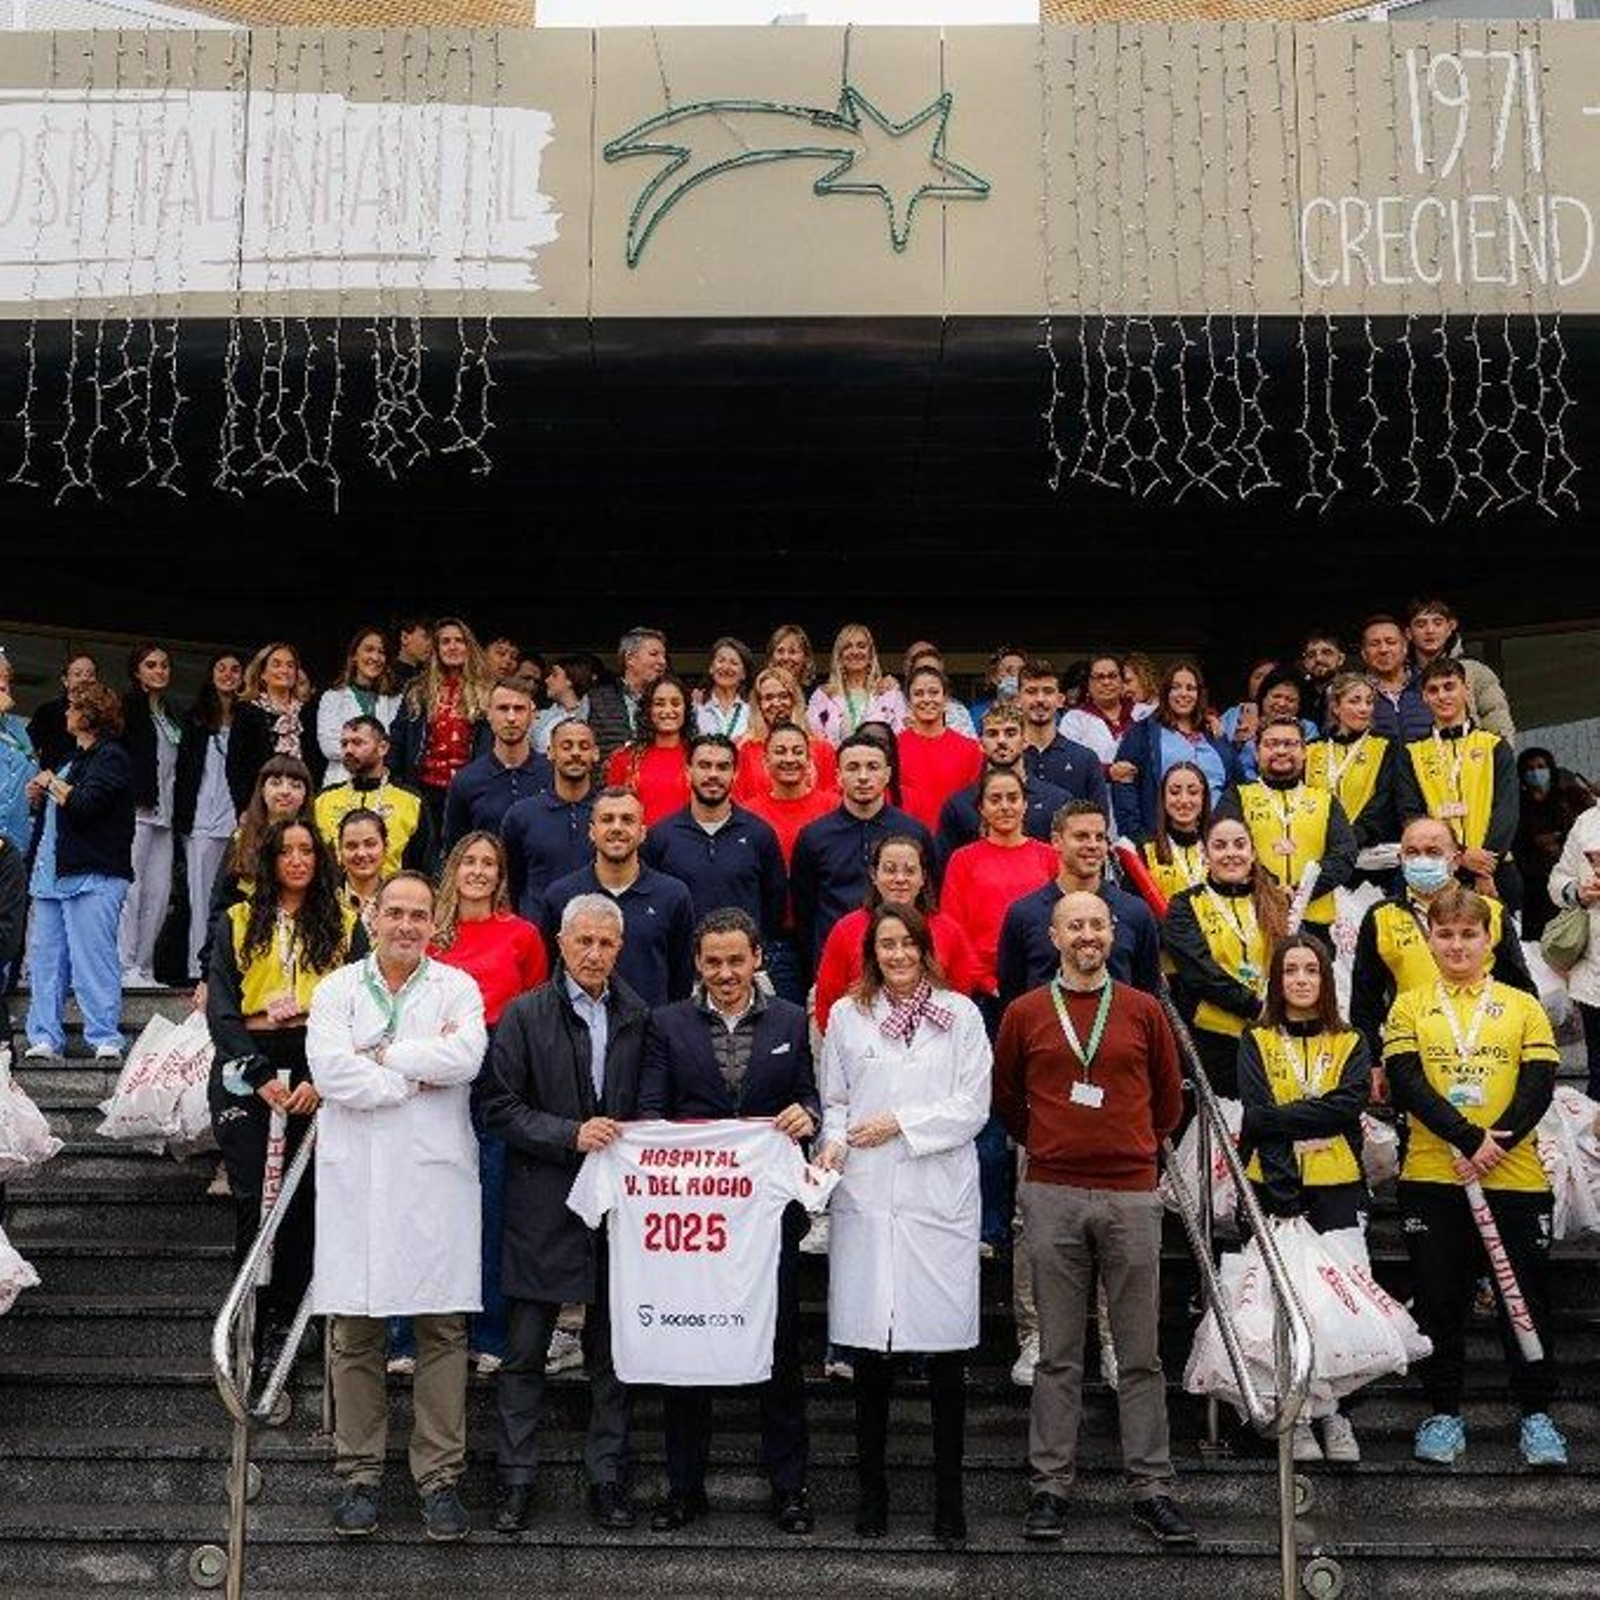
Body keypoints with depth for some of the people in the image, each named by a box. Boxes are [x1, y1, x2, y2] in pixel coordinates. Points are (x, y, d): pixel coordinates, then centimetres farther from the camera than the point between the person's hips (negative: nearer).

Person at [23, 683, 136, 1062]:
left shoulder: (110, 757, -7)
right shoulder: (75, 756, 22)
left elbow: (83, 805, -19)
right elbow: (51, 806, 30)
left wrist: (52, 783, -3)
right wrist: (38, 794, 8)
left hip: (94, 875, -9)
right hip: (53, 871, 9)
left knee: (92, 957, -10)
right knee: (45, 956, 6)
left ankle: (105, 1038, -7)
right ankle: (44, 1038, 8)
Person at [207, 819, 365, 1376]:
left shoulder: (344, 925, 10)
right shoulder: (238, 922, 12)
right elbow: (221, 1009, 5)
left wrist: (320, 1079, -11)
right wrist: (261, 1075, -8)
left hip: (317, 1068, 0)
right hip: (247, 1066, 0)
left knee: (301, 1203, -1)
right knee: (252, 1200, -6)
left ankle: (284, 1326, 6)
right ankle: (251, 1329, 2)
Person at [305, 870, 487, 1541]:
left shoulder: (457, 988, 7)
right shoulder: (337, 988, 9)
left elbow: (467, 1056, -13)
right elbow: (327, 1069, -8)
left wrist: (380, 1056, -8)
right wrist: (418, 1077, -7)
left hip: (435, 1177, -1)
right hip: (355, 1178, 1)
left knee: (443, 1331, 1)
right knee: (354, 1333, 4)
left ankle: (440, 1477, 10)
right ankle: (360, 1473, 16)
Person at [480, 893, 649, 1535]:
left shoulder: (639, 1018, 6)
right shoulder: (525, 1015, -1)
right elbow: (500, 1108, -5)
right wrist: (571, 1135, -15)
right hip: (543, 1210, -2)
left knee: (612, 1349, 9)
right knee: (525, 1350, 4)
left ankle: (608, 1477, 19)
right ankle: (516, 1481, 14)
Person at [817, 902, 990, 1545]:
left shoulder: (960, 1015, 6)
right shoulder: (847, 1016, 11)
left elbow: (973, 1106, 1)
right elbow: (834, 1099, 13)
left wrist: (900, 1124, -6)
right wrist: (834, 1142, -5)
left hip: (940, 1198, -1)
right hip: (865, 1196, 1)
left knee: (945, 1351, 0)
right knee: (869, 1349, 4)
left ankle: (949, 1494, 9)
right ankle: (871, 1488, 15)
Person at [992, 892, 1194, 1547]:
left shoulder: (1144, 1011, 6)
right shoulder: (1025, 1013, 5)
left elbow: (1168, 1099, 17)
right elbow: (1005, 1098, 16)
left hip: (1131, 1195, 1)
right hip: (1052, 1196, 0)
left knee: (1141, 1353, 4)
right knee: (1058, 1353, 5)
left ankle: (1150, 1488, 11)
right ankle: (1051, 1486, 12)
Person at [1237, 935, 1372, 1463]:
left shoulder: (1350, 1044, 10)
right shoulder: (1255, 1042, 6)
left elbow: (1349, 1105, -7)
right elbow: (1258, 1114, -6)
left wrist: (1282, 1117, -12)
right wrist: (1283, 1191, -16)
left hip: (1338, 1188, 1)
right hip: (1273, 1188, -1)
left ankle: (1330, 1410, 8)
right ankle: (1298, 1417, 6)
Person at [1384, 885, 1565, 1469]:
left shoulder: (1523, 1007, 8)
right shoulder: (1409, 1008, 7)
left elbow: (1539, 1086, -2)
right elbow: (1407, 1085, -6)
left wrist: (1496, 1143, -16)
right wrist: (1468, 1140, -18)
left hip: (1515, 1176, 0)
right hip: (1431, 1178, 0)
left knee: (1526, 1298, 5)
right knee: (1438, 1299, 6)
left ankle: (1537, 1414, 19)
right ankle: (1444, 1414, 18)